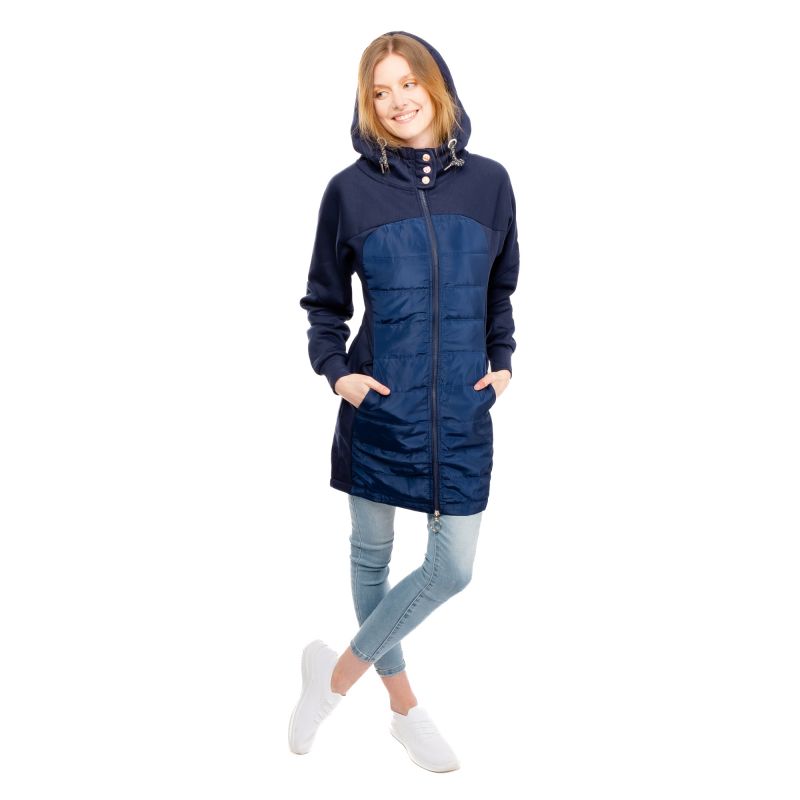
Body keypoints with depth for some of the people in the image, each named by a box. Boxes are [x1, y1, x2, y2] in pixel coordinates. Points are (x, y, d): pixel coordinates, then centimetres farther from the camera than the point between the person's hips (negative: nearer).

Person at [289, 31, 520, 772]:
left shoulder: (489, 182, 4)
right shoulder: (350, 190, -2)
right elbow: (325, 301, 6)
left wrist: (503, 362, 4)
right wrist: (334, 369, -9)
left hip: (462, 412, 2)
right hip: (378, 406, -1)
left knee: (452, 569, 1)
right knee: (371, 554, 10)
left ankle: (339, 670, 24)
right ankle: (403, 704, 33)